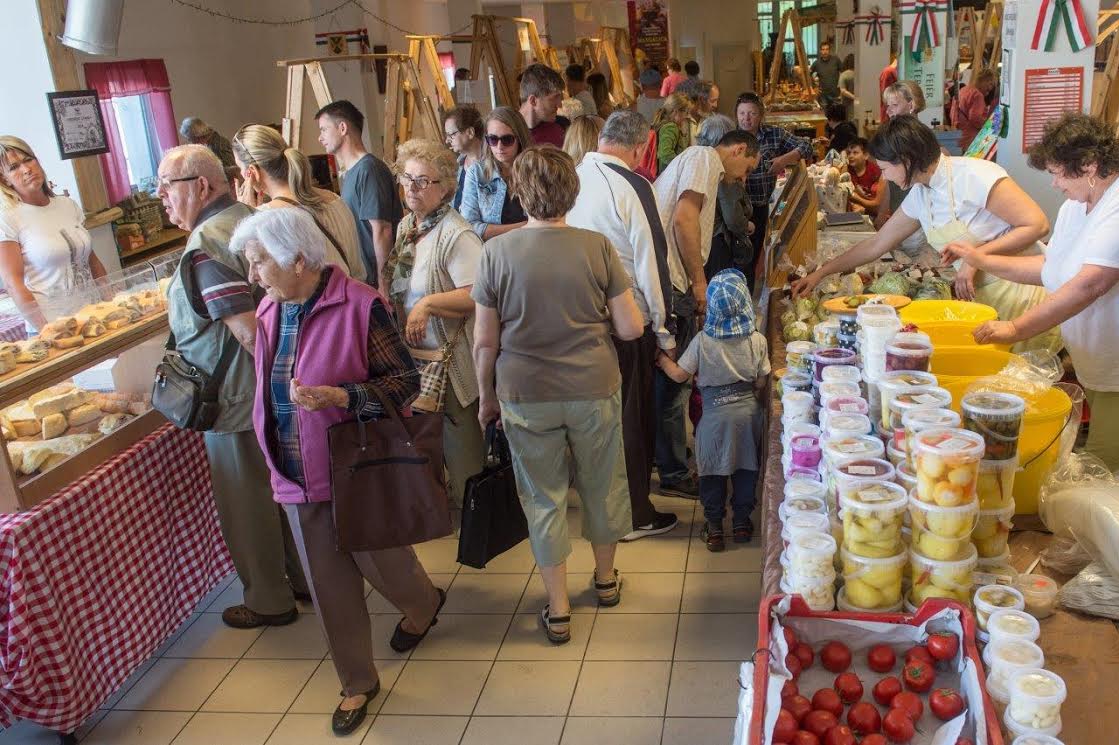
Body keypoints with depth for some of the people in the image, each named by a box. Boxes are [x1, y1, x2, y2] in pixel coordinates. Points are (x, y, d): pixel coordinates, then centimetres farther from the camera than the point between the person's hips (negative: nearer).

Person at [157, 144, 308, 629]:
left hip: (238, 399, -9)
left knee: (246, 503, 8)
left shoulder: (204, 247, -23)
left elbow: (248, 331, -30)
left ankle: (269, 601, 24)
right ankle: (305, 579, 36)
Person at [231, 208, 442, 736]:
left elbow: (404, 380, -15)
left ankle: (424, 604, 50)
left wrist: (338, 396, -29)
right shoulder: (270, 312, 1)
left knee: (381, 560, 15)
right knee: (329, 585, 13)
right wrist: (276, 461, 18)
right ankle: (357, 682, 32)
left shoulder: (359, 306, -18)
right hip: (298, 477, 5)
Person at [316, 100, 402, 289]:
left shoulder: (368, 169, -15)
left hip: (372, 279, -9)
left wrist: (382, 284, -20)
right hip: (358, 277, 9)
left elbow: (382, 231, -20)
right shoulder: (350, 172, 17)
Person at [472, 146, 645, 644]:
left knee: (543, 496, 12)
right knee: (602, 486, 20)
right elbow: (631, 328, -8)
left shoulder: (497, 252, -10)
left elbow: (485, 341, -6)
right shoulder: (597, 247, -9)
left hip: (525, 396, -1)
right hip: (593, 389, 1)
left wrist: (487, 395, 9)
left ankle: (558, 611, 21)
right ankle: (606, 579, 42)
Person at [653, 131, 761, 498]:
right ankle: (674, 474, 8)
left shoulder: (698, 160, 28)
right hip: (669, 284, -10)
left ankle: (670, 452, 34)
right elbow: (683, 219, -18)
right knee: (673, 380, -2)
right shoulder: (705, 157, -3)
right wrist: (699, 281, -11)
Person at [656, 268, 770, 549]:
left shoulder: (702, 341, -12)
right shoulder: (757, 341, -7)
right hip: (748, 411, 2)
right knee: (746, 468, 16)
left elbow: (679, 375, -4)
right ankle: (742, 522, 26)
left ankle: (714, 528, 18)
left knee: (713, 472, 12)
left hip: (715, 414, -2)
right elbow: (761, 383, -1)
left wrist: (661, 359, 14)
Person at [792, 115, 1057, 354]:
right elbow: (876, 245, 17)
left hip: (1021, 291, -7)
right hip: (981, 299, 7)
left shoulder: (974, 176, -18)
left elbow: (1037, 225, -18)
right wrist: (820, 274, 18)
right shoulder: (919, 196, 6)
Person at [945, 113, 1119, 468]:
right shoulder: (1074, 206, 10)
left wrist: (1017, 328, -32)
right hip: (1089, 369, 8)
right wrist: (983, 260, 9)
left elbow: (1090, 282, -31)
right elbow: (1049, 267, 17)